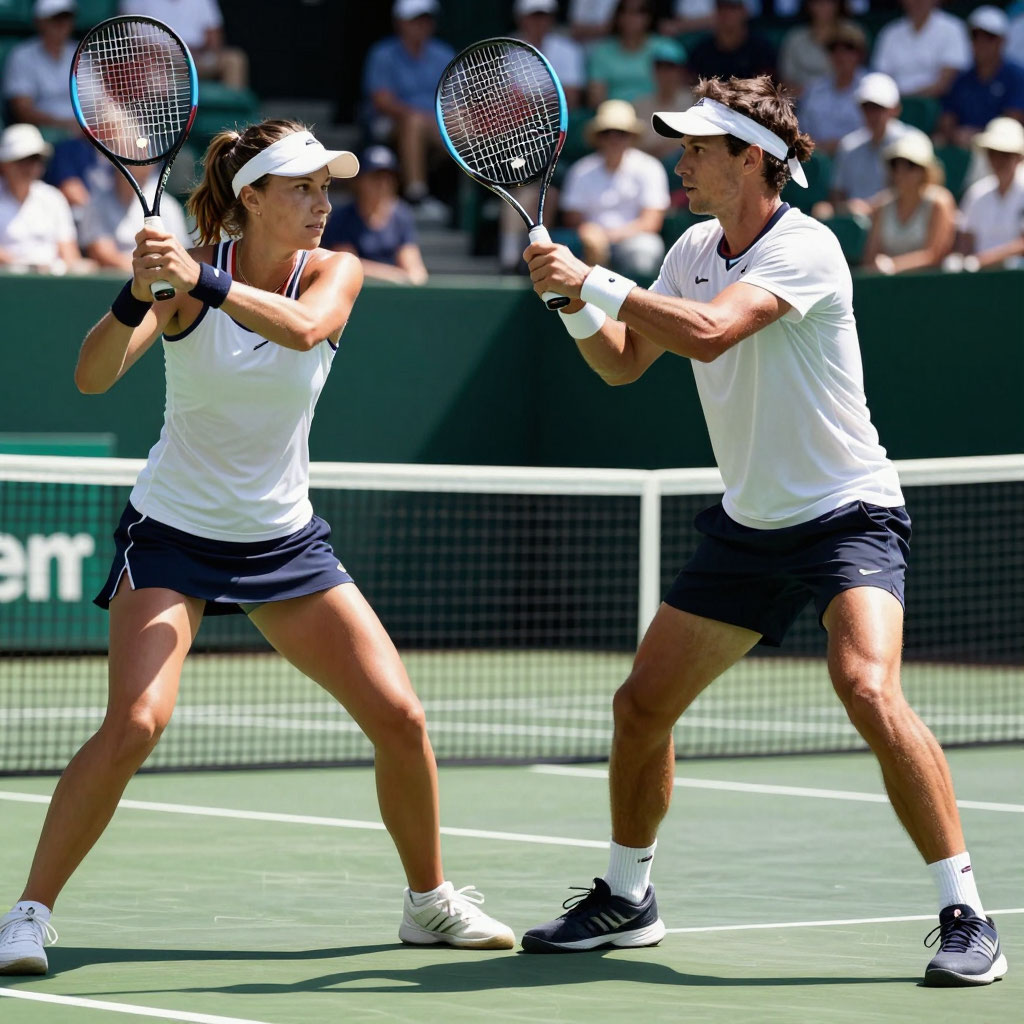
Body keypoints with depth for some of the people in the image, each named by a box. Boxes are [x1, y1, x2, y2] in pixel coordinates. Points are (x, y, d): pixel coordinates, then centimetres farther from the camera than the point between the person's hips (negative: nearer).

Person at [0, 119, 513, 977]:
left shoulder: (334, 272, -6)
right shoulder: (186, 271, -13)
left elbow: (303, 327, -30)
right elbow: (92, 376, -25)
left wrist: (202, 282, -45)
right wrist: (138, 292, -44)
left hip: (285, 539, 4)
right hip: (172, 532, -4)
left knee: (401, 718, -1)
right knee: (135, 722, -22)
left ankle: (430, 901, 20)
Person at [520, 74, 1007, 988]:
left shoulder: (804, 247, -19)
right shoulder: (695, 252, 6)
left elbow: (708, 331, -33)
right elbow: (625, 362, 14)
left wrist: (594, 280, -23)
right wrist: (574, 301, -5)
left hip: (847, 517, -8)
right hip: (748, 526, 8)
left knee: (870, 694, -29)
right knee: (642, 706, 8)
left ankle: (966, 917, -22)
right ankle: (626, 900, 28)